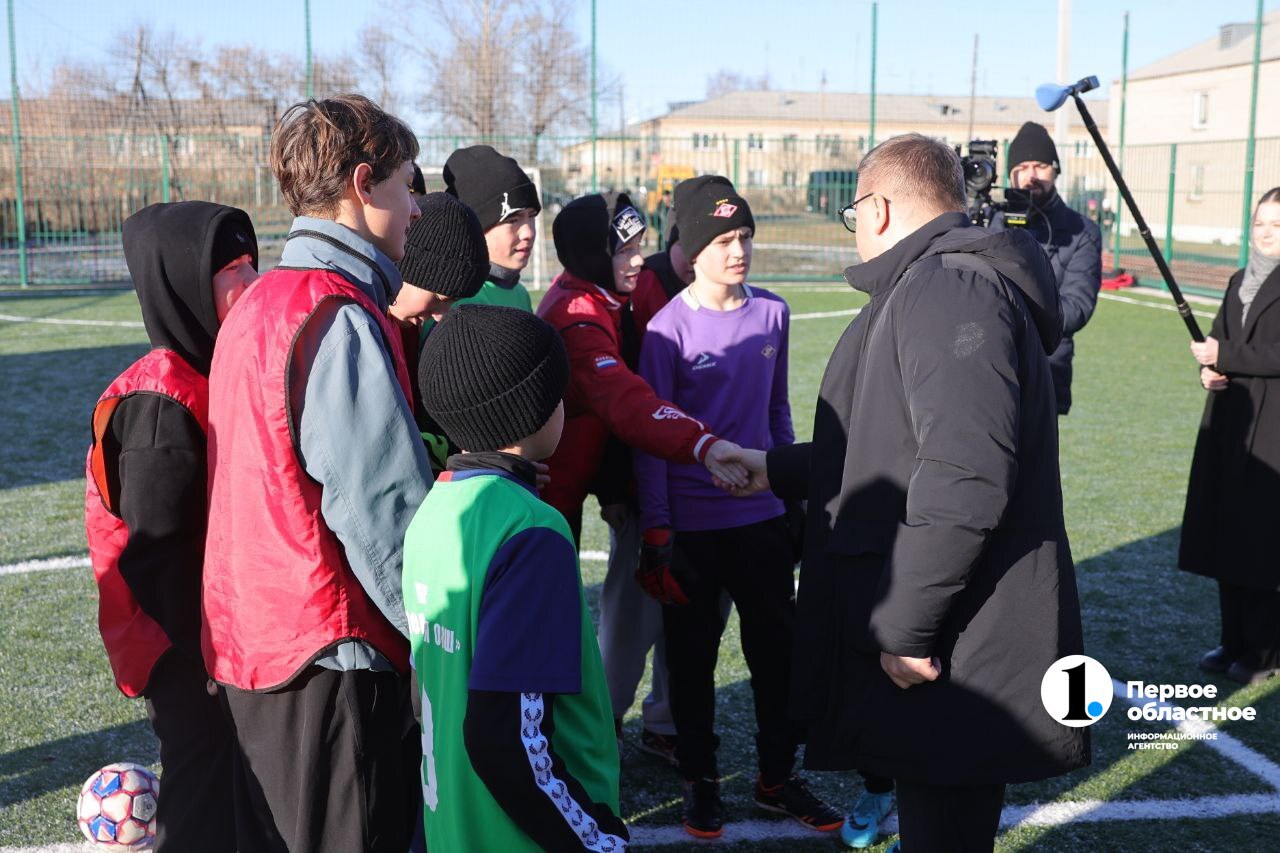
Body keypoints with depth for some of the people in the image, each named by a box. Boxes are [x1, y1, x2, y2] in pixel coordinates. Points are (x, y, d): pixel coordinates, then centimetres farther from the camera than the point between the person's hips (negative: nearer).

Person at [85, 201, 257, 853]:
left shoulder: (219, 376, 6)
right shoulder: (161, 401, -21)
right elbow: (153, 553, -20)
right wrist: (191, 666, -16)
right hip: (191, 663, -8)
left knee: (234, 800, 19)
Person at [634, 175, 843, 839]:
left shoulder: (772, 313, 2)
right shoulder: (670, 326, -10)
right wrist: (656, 532, -10)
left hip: (763, 516, 4)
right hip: (693, 526, -4)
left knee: (778, 647, 12)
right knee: (692, 655, 10)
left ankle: (777, 777, 29)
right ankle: (699, 779, 28)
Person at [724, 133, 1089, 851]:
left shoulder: (949, 287, -19)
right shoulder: (935, 285, 18)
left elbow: (963, 477, -29)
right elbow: (894, 449, 25)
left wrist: (904, 626, -23)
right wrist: (774, 470, 28)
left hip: (958, 653, -10)